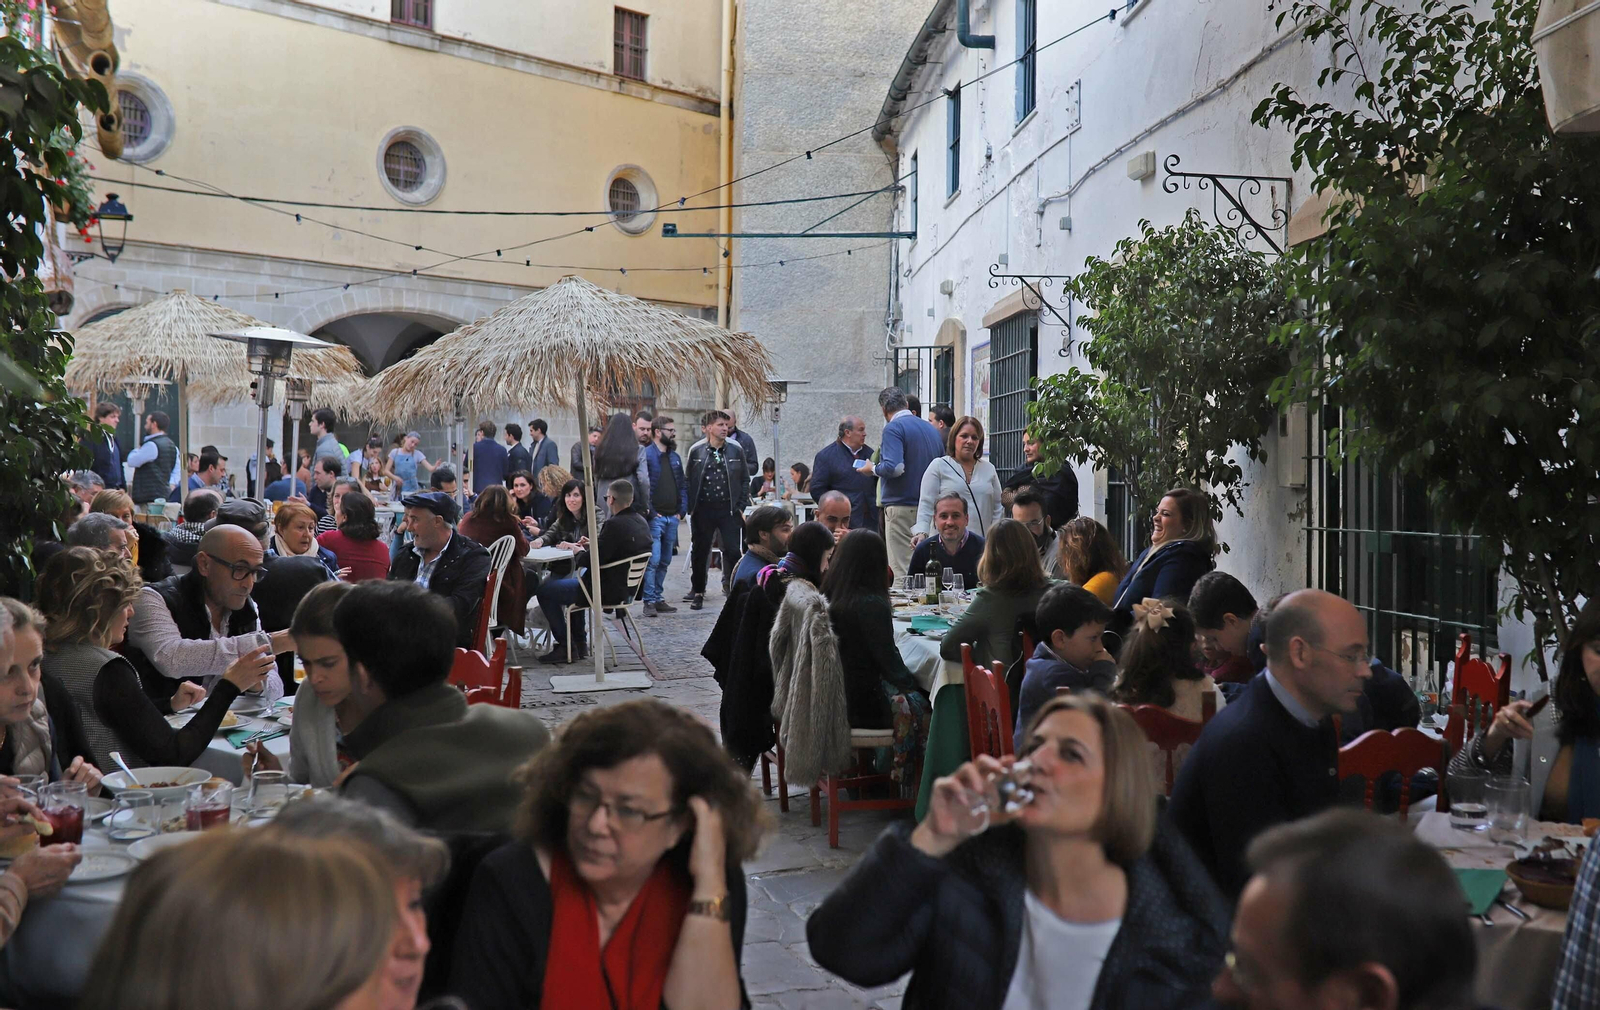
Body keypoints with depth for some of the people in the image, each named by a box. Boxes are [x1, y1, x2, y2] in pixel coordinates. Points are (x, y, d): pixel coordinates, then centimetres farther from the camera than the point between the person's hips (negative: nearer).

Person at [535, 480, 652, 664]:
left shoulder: (615, 525, -25)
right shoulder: (642, 523, 4)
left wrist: (580, 556, -3)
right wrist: (594, 547, 16)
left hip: (608, 590, -10)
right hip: (628, 585, 10)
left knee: (545, 590, -1)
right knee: (574, 580, 34)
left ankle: (565, 646, 5)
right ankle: (579, 645, 32)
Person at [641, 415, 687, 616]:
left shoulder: (675, 457, 16)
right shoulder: (646, 455, -7)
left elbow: (683, 484, 19)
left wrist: (682, 510, 8)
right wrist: (650, 512, -13)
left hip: (672, 517, 7)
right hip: (655, 517, -7)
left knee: (664, 562, 11)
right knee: (653, 560, -12)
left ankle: (658, 598, 18)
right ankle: (649, 601, -8)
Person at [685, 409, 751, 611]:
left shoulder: (735, 450, 3)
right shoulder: (696, 451, 2)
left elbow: (745, 479, 8)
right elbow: (688, 480, 6)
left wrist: (741, 506, 1)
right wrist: (691, 507, 0)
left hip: (728, 509, 0)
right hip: (703, 510, 0)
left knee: (732, 550, -6)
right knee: (700, 551, 9)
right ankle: (697, 592, 22)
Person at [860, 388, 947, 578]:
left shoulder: (893, 428, -9)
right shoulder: (929, 428, 14)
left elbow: (894, 467, -21)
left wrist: (872, 468, -4)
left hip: (901, 507, -7)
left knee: (901, 570, -6)